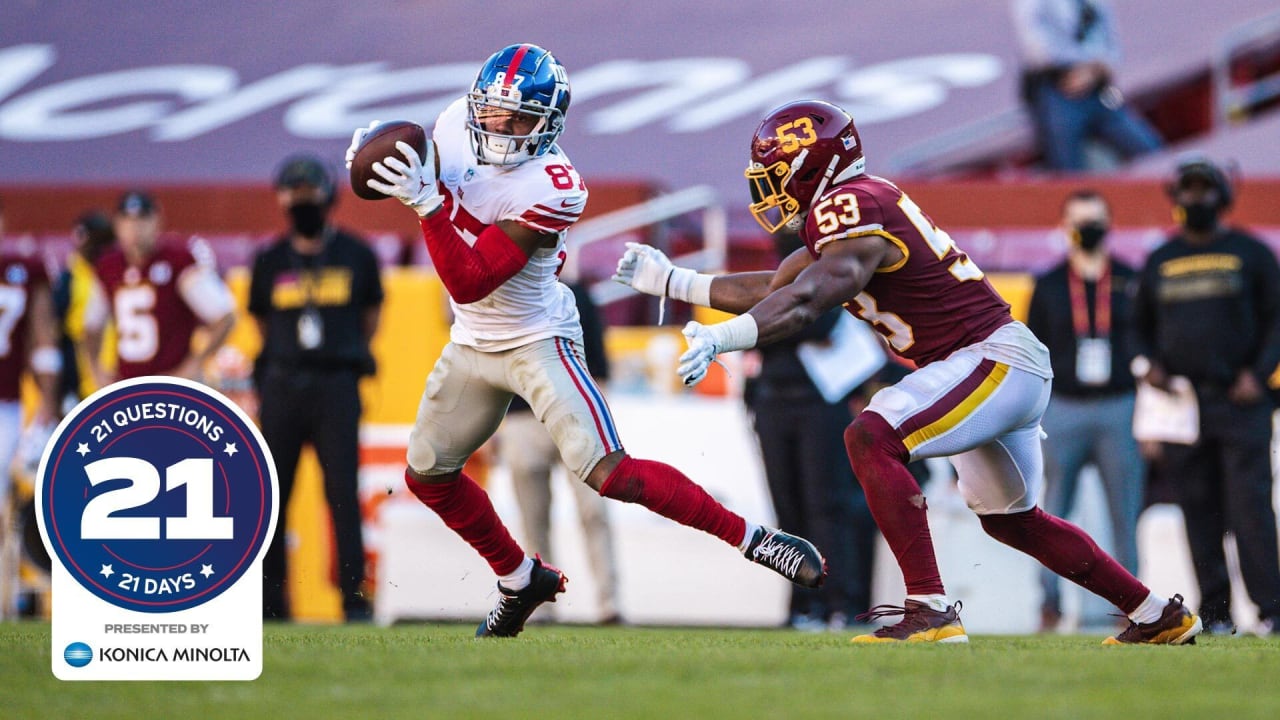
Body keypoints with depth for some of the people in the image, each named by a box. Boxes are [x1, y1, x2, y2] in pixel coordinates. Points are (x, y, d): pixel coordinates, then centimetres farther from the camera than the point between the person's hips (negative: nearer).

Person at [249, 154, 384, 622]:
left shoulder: (355, 255, 5)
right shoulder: (270, 261, 8)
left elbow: (370, 318, 16)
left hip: (336, 387, -2)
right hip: (281, 386, 2)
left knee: (343, 492, -8)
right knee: (271, 493, 2)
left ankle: (354, 596, -6)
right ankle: (270, 597, 9)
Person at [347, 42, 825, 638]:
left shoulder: (550, 191, -28)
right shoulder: (456, 125, -10)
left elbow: (470, 283, -30)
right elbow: (430, 174, 14)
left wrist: (427, 202, -39)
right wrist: (385, 162, -9)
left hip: (536, 339, -8)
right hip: (472, 344, 8)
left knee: (609, 474, -20)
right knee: (428, 475, 14)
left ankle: (751, 538, -9)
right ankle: (522, 579, 34)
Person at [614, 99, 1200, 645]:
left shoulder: (854, 206, -17)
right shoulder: (836, 217, 14)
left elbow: (808, 300, -31)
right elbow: (776, 291, 22)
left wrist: (722, 338, -41)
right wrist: (672, 281, 18)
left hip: (995, 360, -11)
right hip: (1002, 367, 11)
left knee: (871, 437, -24)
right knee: (1011, 520, 23)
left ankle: (930, 610, -26)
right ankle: (1161, 616, 34)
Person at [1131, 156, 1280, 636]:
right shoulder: (1159, 262, 15)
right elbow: (1142, 323, 22)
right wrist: (1148, 363, 2)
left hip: (1240, 399, -3)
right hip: (1181, 403, 3)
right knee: (1199, 511, 1)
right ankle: (1215, 612, 5)